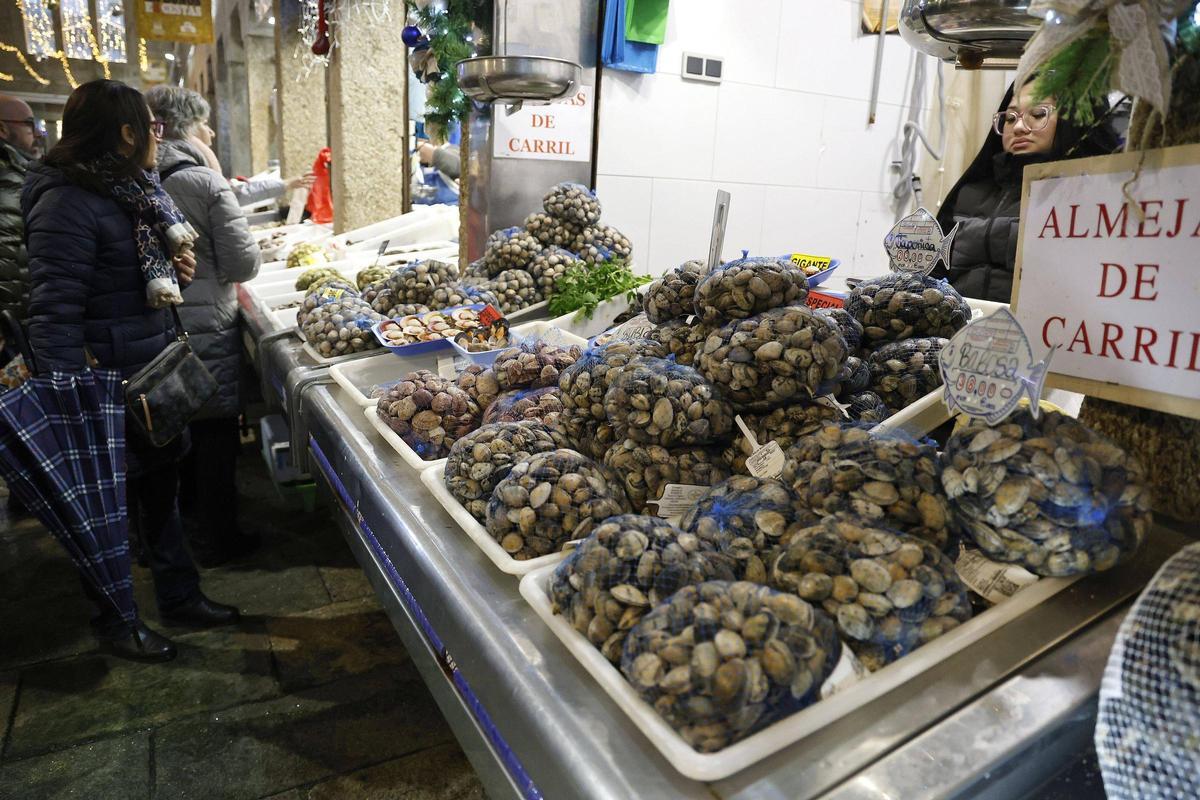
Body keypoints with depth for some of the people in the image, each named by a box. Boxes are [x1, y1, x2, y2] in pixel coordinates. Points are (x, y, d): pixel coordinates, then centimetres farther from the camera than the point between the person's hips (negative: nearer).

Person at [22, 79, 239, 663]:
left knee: (161, 486, 17)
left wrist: (172, 269, 3)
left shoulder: (129, 190, 10)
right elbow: (54, 314, -22)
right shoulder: (67, 204, -19)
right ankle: (113, 621, 26)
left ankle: (179, 597, 33)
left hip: (153, 368, 9)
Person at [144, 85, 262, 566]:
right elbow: (243, 264, -16)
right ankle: (216, 540, 18)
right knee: (215, 434, 7)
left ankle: (183, 526, 37)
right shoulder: (206, 184, -15)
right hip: (206, 328, -5)